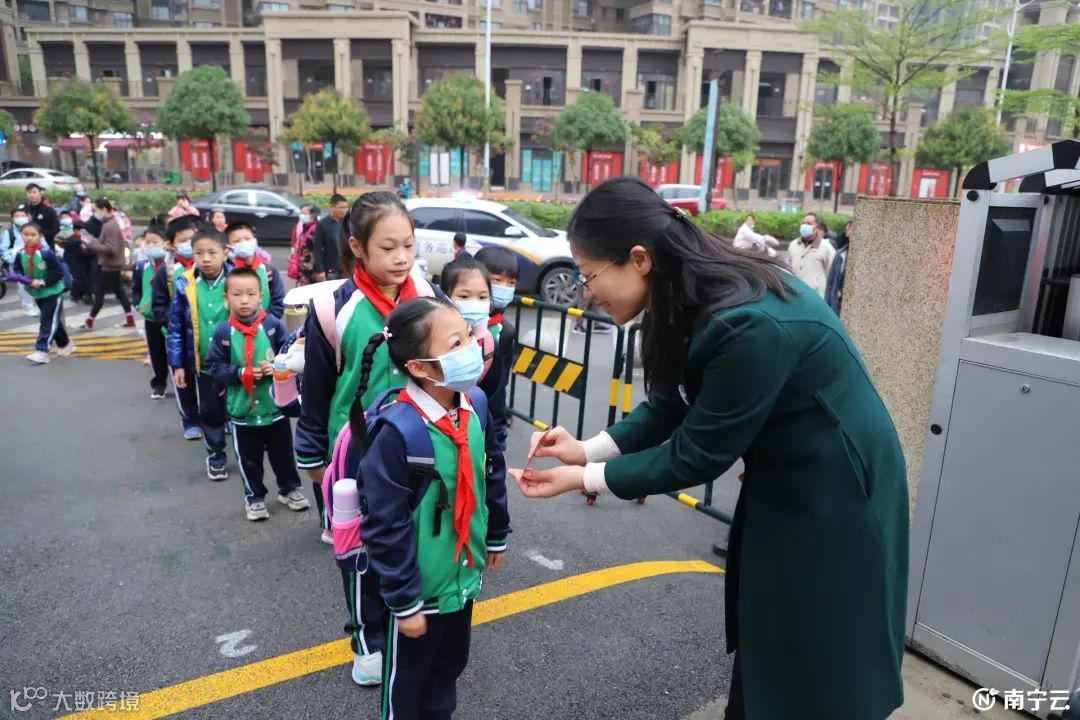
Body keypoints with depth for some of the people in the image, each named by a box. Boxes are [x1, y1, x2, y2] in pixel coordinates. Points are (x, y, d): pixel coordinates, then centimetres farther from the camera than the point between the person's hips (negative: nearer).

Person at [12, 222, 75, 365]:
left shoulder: (46, 253, -21)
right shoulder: (20, 253, -5)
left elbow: (59, 272, -19)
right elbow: (16, 269, 7)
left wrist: (42, 282, -23)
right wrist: (21, 277, -14)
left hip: (52, 292, -6)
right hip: (37, 294, 7)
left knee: (48, 321, -7)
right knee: (53, 320, 17)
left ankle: (42, 351, -9)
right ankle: (66, 344, 32)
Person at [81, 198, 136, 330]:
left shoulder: (110, 226, -21)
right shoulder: (110, 223, 9)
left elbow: (111, 249, -25)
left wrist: (91, 243, -22)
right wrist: (92, 241, 2)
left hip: (110, 266, -10)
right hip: (114, 264, 10)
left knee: (99, 293, 0)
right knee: (119, 291, 13)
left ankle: (89, 322, 10)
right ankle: (130, 319, 17)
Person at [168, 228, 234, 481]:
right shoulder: (186, 285, -9)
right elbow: (176, 327, -2)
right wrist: (177, 364, -2)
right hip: (203, 363, 2)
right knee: (209, 412, 14)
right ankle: (215, 456, 33)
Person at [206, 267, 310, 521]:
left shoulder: (273, 324, -10)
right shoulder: (223, 332, -9)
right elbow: (214, 367, -3)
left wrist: (276, 368, -20)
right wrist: (239, 373, -17)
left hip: (275, 405, 0)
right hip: (242, 410, 0)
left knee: (282, 452, 16)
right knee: (249, 458, 13)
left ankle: (289, 488, 36)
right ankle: (254, 497, 31)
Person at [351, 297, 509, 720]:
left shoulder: (475, 407, -9)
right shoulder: (396, 432, -29)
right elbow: (385, 529, -23)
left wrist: (496, 538, 16)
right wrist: (404, 601, -16)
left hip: (464, 574, 6)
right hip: (423, 586, -6)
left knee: (450, 666, 28)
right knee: (408, 679, 20)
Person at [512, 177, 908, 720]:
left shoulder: (748, 326, -35)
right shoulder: (696, 296, -7)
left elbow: (698, 455, -25)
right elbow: (670, 405, 2)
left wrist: (582, 480, -18)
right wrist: (589, 449, -9)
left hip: (834, 495, -8)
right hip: (782, 481, 8)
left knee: (814, 665, 10)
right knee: (761, 635, 22)